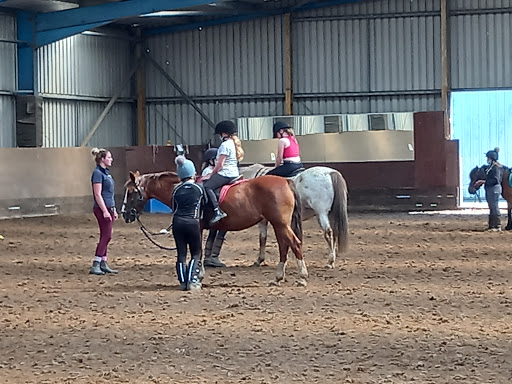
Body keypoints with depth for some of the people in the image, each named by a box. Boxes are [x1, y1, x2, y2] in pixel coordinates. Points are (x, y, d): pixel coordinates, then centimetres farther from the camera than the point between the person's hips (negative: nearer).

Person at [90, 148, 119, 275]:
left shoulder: (106, 172, 16)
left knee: (105, 237, 10)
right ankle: (95, 266, -9)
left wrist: (114, 210, 21)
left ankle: (103, 264, 14)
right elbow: (98, 194, -18)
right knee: (106, 236, -10)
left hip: (109, 208, 10)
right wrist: (105, 211, -21)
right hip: (102, 208, -10)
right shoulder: (98, 173, -14)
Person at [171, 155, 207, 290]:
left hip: (178, 222, 2)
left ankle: (183, 281, 2)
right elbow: (205, 203, 11)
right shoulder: (199, 189, 0)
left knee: (181, 254, 7)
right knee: (196, 254, 7)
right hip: (193, 223, -2)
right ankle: (192, 281, -6)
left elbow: (173, 208, 12)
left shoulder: (176, 190, 6)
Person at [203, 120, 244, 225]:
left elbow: (220, 165, -15)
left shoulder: (225, 145, -13)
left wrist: (211, 175, -3)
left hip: (226, 173, -11)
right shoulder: (235, 143, 18)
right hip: (234, 174, 11)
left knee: (207, 186, -26)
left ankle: (217, 211, -39)